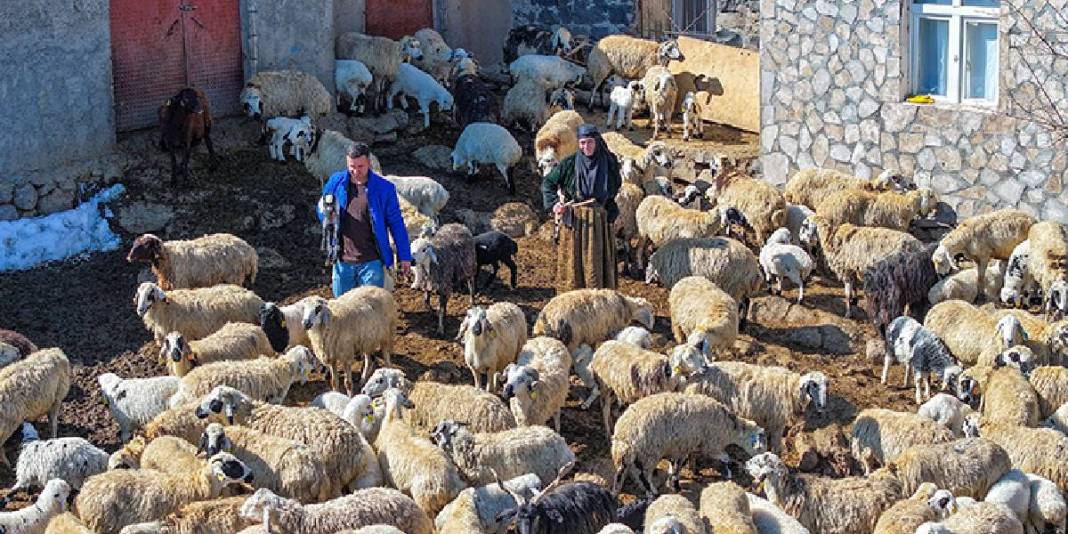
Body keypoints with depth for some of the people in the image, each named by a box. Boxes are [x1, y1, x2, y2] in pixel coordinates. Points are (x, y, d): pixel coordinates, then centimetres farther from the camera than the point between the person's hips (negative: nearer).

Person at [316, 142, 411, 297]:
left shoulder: (384, 188, -4)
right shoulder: (336, 182, 2)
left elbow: (396, 224, 1)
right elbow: (320, 209, 15)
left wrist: (404, 256, 1)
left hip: (371, 262, -3)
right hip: (342, 262, 3)